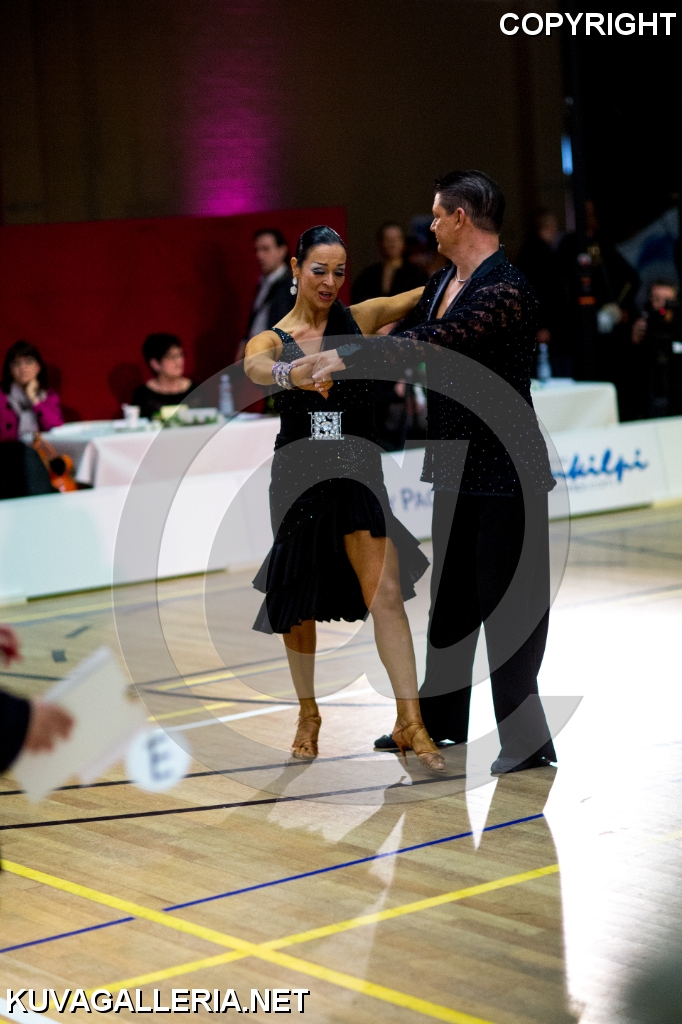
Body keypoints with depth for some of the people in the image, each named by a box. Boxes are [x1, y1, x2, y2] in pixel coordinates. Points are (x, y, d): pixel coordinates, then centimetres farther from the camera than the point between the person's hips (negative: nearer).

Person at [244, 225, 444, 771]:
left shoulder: (361, 320, 3)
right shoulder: (271, 340, -1)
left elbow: (427, 294, -8)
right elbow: (256, 367, -25)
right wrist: (295, 374, -48)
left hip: (359, 475, 0)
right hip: (298, 479, 0)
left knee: (387, 594, -13)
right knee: (299, 606, 10)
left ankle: (410, 723, -13)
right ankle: (308, 715, 29)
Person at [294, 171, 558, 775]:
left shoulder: (506, 290, -20)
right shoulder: (444, 283, 10)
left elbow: (430, 344, -29)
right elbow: (407, 336, 20)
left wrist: (343, 359, -25)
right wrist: (331, 363, 9)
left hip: (504, 470, -9)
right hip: (456, 465, 9)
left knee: (507, 600, -4)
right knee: (450, 594, 18)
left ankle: (525, 738, 5)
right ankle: (440, 718, 31)